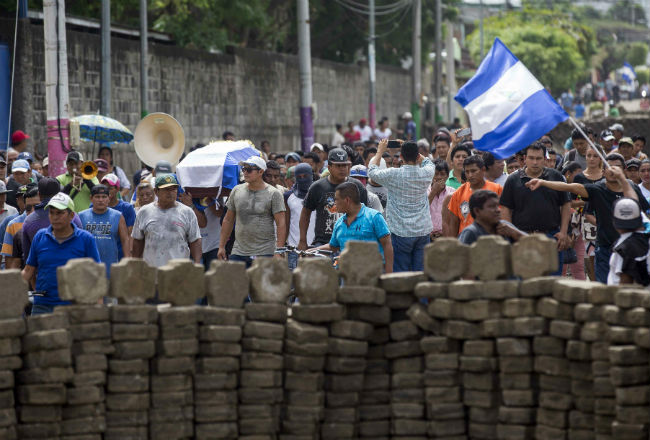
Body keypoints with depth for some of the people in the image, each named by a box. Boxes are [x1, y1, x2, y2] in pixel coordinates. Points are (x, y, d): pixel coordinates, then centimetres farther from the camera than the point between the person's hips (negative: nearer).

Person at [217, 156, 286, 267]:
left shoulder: (273, 194, -3)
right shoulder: (237, 191, 11)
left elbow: (281, 224, -7)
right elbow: (228, 220, 17)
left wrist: (279, 251, -15)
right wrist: (222, 246, 13)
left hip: (265, 254, -4)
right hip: (238, 253, 4)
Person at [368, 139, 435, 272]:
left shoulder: (393, 175, -11)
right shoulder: (426, 173, -2)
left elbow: (372, 172, 7)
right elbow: (428, 162, 24)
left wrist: (380, 151, 18)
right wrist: (412, 149, 24)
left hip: (401, 232, -3)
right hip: (423, 231, 3)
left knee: (401, 273, 0)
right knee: (420, 272, 6)